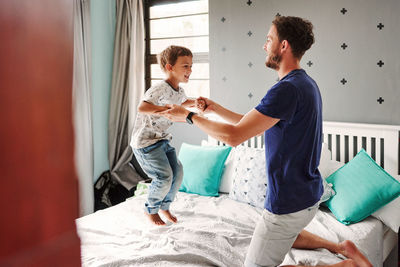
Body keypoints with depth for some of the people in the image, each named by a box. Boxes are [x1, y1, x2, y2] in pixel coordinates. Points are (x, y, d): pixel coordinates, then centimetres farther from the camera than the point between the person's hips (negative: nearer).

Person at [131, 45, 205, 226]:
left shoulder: (179, 91, 5)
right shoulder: (160, 89, -24)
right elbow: (142, 108, -38)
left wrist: (194, 102, 8)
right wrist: (168, 109, -46)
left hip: (162, 139, 9)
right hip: (145, 141, -9)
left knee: (177, 172, 5)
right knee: (164, 177, -11)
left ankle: (164, 206, 28)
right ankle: (150, 209, 15)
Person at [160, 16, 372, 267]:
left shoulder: (287, 89, -26)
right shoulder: (307, 83, 6)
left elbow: (234, 136, -27)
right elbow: (252, 123, 12)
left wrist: (189, 116, -14)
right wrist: (216, 108, 11)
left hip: (290, 202, -10)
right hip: (309, 193, 10)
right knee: (284, 234, 35)